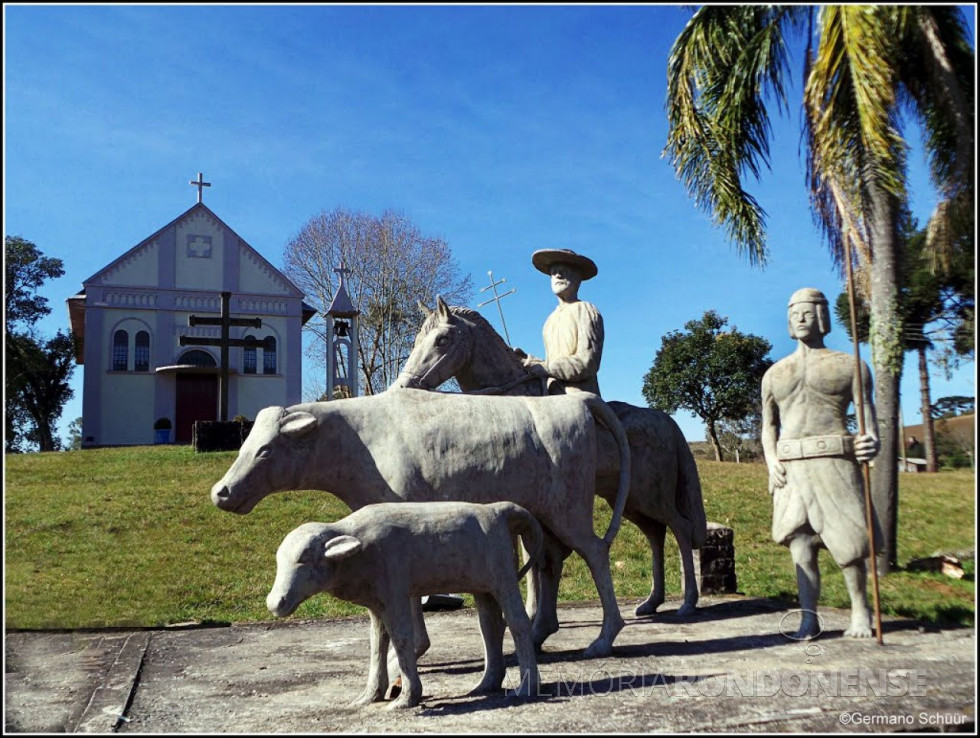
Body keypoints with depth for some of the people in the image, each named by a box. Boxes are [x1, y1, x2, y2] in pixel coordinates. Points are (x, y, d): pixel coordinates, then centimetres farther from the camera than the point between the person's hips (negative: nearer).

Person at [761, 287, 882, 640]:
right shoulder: (774, 373, 16)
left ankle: (860, 610, 22)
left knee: (848, 544, 1)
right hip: (791, 468, 3)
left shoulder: (849, 365, 7)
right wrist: (771, 461, 2)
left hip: (834, 462, -3)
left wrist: (872, 442, -21)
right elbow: (769, 426, 19)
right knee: (800, 544, -1)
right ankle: (809, 618, 4)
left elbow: (867, 414, 1)